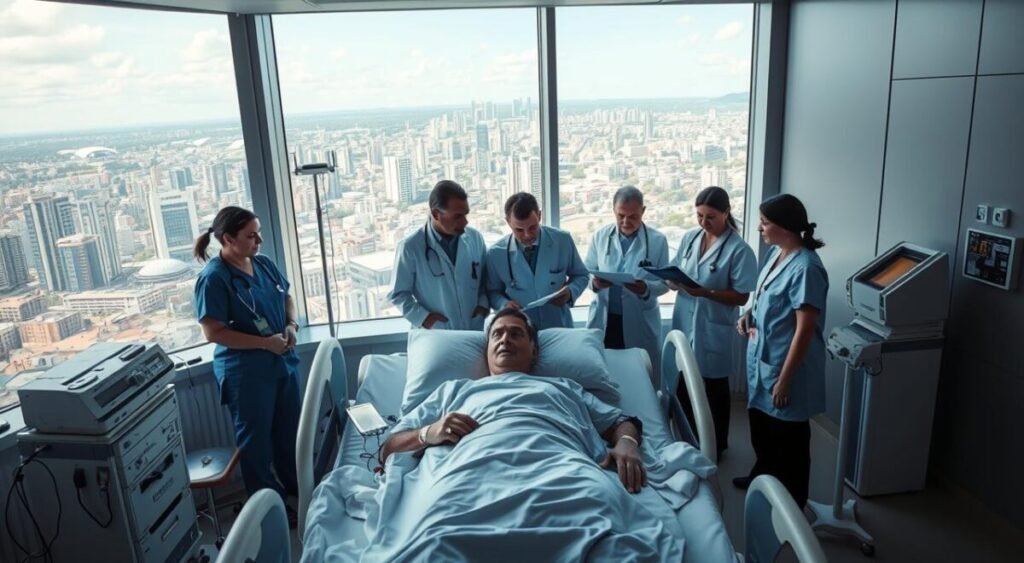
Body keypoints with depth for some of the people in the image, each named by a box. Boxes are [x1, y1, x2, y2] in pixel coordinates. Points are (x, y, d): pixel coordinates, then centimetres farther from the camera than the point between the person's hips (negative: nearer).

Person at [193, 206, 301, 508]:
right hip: (246, 370, -7)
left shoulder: (264, 264, 2)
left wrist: (291, 325, -5)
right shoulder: (214, 278, -18)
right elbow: (213, 332, -20)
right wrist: (265, 343, -22)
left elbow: (287, 297, 15)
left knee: (289, 428, 21)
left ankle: (298, 486, 41)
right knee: (255, 437, 10)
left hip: (284, 360, 7)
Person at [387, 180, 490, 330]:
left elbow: (487, 278, 12)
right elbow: (398, 294, -5)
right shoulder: (411, 247, -12)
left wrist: (483, 302, -4)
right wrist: (422, 317, -16)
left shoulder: (475, 238, -1)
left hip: (474, 334, 3)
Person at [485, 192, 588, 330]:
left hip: (559, 326, 0)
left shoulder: (563, 241, -5)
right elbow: (492, 292, 6)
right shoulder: (496, 253, -6)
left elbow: (581, 275, 8)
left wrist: (571, 291, -12)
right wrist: (504, 304, -14)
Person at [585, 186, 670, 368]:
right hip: (603, 321, 2)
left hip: (640, 324, -1)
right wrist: (594, 283, -17)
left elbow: (664, 282, -3)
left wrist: (646, 289, -24)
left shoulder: (658, 240, -3)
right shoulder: (600, 236, 3)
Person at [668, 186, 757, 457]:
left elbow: (742, 297, -15)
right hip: (684, 325, 6)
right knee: (683, 386, 17)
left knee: (715, 390, 11)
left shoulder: (739, 250, -15)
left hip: (714, 330, -5)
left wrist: (706, 292, -27)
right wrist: (673, 282, -13)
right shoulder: (689, 237, 3)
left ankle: (716, 445, 30)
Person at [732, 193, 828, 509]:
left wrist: (785, 379, -22)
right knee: (760, 427, 26)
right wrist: (750, 314, 0)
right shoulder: (776, 253, 3)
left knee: (788, 438, 9)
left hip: (785, 367, -9)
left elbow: (805, 330, -25)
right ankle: (762, 477, 48)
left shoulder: (805, 268, -25)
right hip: (762, 359, 9)